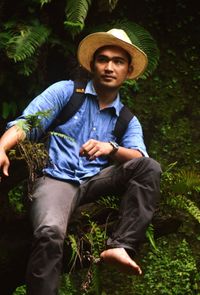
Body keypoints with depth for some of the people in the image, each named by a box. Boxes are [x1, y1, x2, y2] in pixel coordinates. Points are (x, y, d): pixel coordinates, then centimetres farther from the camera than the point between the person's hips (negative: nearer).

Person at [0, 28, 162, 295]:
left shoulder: (128, 121, 17)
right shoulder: (66, 92, 8)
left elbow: (139, 158, -2)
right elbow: (26, 123, -3)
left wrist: (111, 148, -25)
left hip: (97, 182, 4)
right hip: (57, 179, -4)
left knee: (150, 168, -21)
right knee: (50, 233, -35)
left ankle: (120, 247, -29)